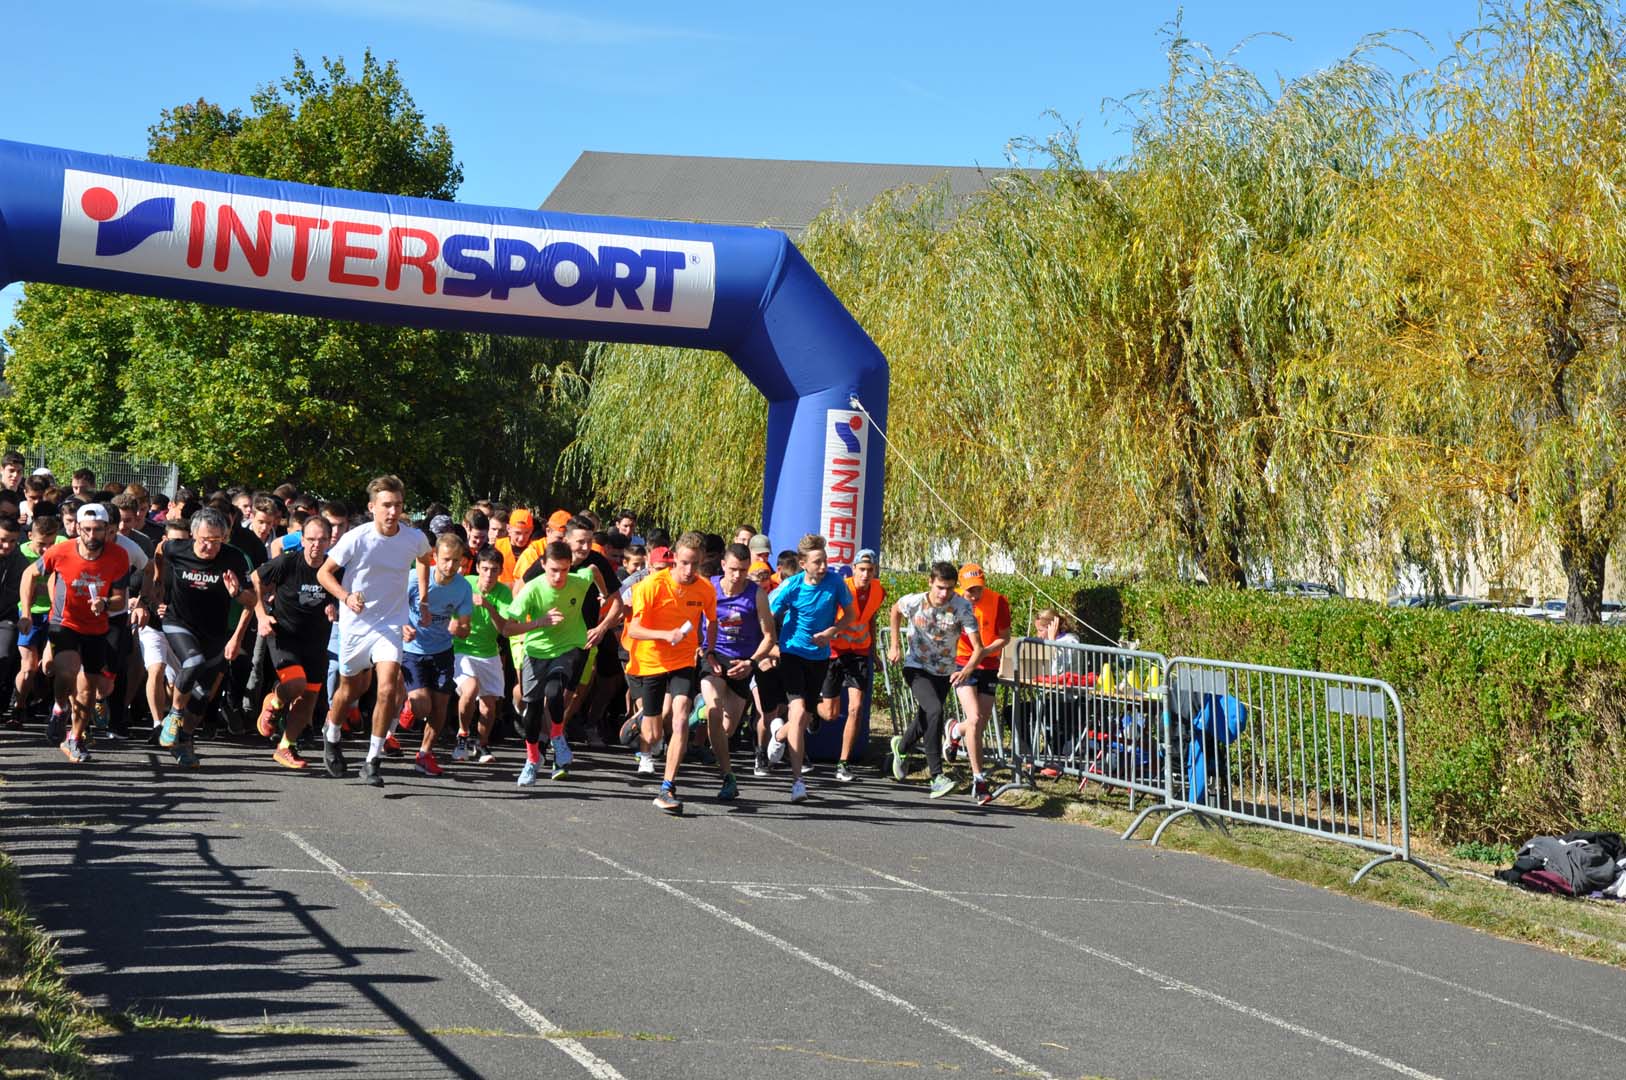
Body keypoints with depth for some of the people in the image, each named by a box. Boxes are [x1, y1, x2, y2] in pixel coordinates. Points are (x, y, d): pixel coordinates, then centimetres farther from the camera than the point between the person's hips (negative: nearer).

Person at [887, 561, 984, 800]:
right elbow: (895, 610, 7)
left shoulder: (962, 607, -21)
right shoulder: (914, 602, -19)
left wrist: (967, 669, -44)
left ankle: (901, 746, 54)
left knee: (926, 720, 19)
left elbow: (978, 648, -26)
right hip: (916, 668, -3)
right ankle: (937, 777, -27)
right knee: (935, 711, -27)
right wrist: (895, 645, 5)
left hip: (944, 672, 3)